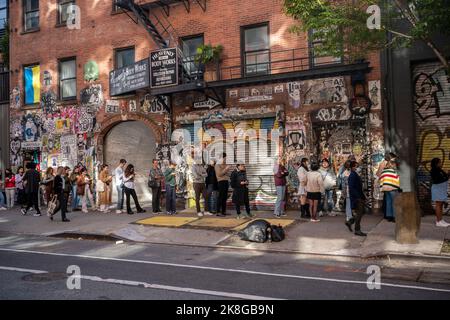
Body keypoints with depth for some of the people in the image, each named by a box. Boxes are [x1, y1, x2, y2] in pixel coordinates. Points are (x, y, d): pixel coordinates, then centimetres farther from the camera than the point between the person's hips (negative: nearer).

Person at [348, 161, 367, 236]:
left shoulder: (355, 174, 14)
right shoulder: (352, 175, -16)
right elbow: (351, 188, -23)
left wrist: (363, 196, 15)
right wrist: (358, 196, -24)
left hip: (359, 197, 10)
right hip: (356, 198, -10)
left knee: (361, 212, 15)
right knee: (359, 213, -6)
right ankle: (357, 230, 1)